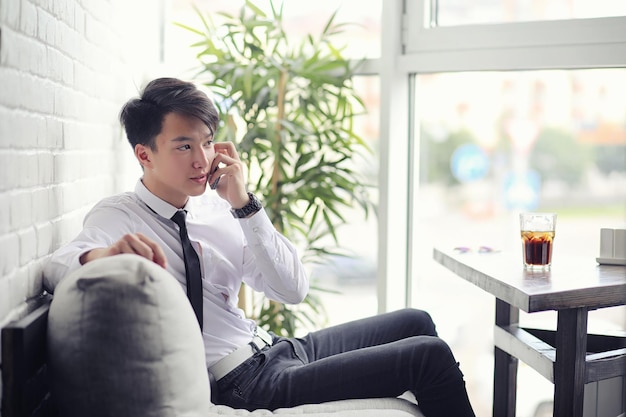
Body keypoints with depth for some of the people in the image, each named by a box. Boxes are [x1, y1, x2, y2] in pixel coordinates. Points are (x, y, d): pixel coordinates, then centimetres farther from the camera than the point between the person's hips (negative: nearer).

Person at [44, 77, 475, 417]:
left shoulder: (217, 209, 3)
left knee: (416, 322, 16)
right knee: (430, 355, -10)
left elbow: (294, 290, -3)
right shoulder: (120, 217, -12)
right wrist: (99, 254, -54)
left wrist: (245, 205, -13)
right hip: (245, 382, -7)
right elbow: (57, 269, -31)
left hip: (276, 348, 7)